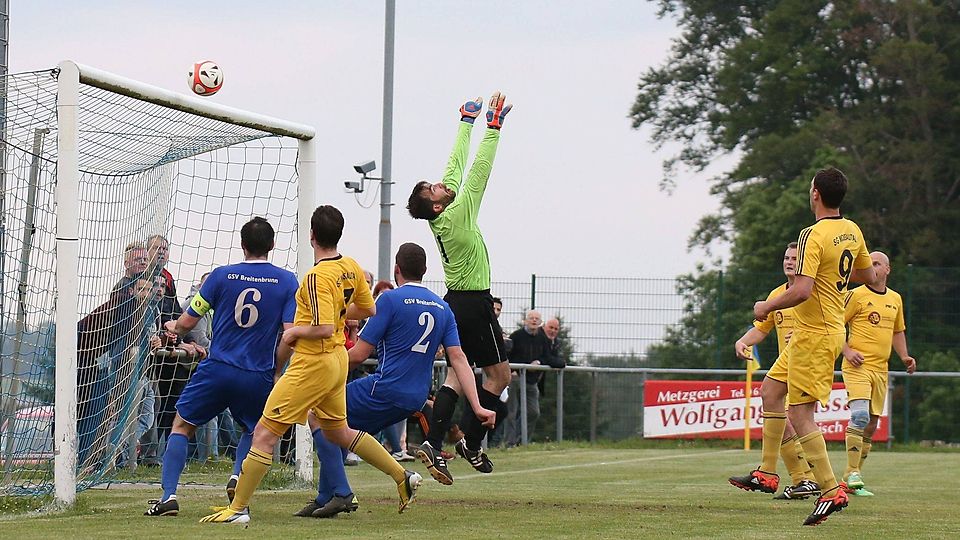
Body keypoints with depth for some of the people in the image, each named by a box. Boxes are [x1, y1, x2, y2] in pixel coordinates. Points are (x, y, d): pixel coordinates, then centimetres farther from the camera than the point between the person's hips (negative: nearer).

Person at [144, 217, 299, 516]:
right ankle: (238, 475, -2)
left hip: (217, 369, -1)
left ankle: (168, 495, -1)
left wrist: (173, 327, 25)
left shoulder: (221, 276, -1)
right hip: (258, 377, 1)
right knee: (253, 431, 26)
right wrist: (276, 371, 8)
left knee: (182, 426, 14)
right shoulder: (287, 281, -1)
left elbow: (187, 323, 2)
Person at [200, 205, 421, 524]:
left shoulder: (318, 277, -22)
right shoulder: (351, 268, 3)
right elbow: (368, 309, 16)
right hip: (337, 360, 9)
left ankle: (238, 509, -7)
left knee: (264, 434, -6)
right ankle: (403, 477, 29)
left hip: (313, 363, -9)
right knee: (337, 432, 26)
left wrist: (293, 332, -11)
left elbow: (324, 329, -28)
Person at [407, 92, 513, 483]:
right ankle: (470, 441, 0)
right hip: (473, 303, -8)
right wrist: (493, 127, -17)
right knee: (500, 374, 2)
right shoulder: (457, 215, -17)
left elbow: (457, 163, 10)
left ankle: (434, 443, -9)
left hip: (454, 301, 8)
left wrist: (467, 123, 15)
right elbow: (479, 170, -20)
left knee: (456, 374, 5)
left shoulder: (442, 217, 3)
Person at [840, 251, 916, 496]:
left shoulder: (895, 299, 15)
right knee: (860, 415, -22)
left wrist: (904, 356, 11)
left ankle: (854, 475, 18)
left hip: (880, 368, 7)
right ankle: (852, 473, -20)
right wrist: (847, 351, -15)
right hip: (858, 365, -6)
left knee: (872, 423, 8)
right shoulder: (857, 295, -4)